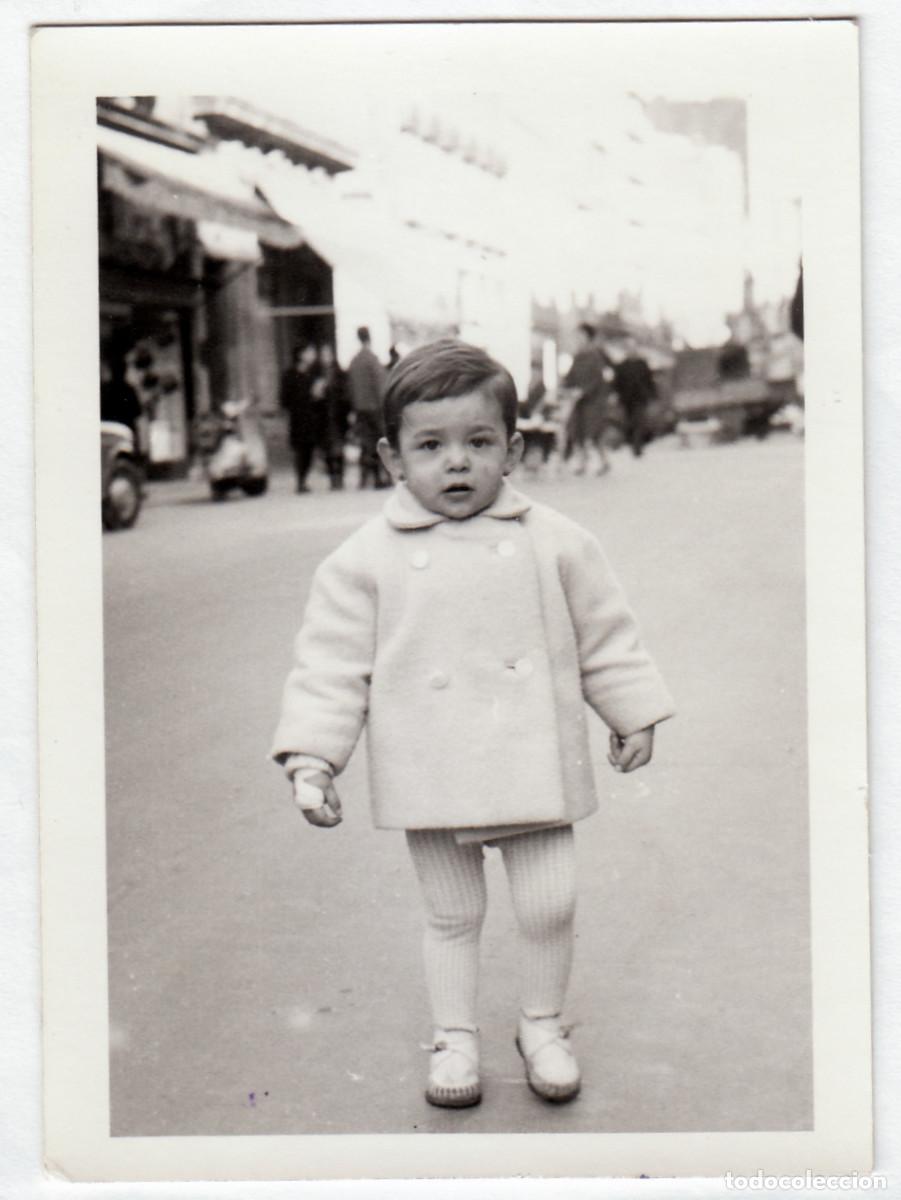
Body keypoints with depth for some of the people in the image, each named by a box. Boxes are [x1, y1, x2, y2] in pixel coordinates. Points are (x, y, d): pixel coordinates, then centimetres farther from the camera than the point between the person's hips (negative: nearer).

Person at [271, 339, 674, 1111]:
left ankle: (542, 1026, 31)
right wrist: (312, 759, -7)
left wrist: (635, 716, 13)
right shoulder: (367, 559, -4)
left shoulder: (555, 543, -1)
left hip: (534, 768, 1)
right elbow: (331, 663, -2)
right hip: (432, 778, 0)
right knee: (452, 915, 13)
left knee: (550, 907, 6)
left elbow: (605, 636, 10)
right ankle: (455, 1037, 32)